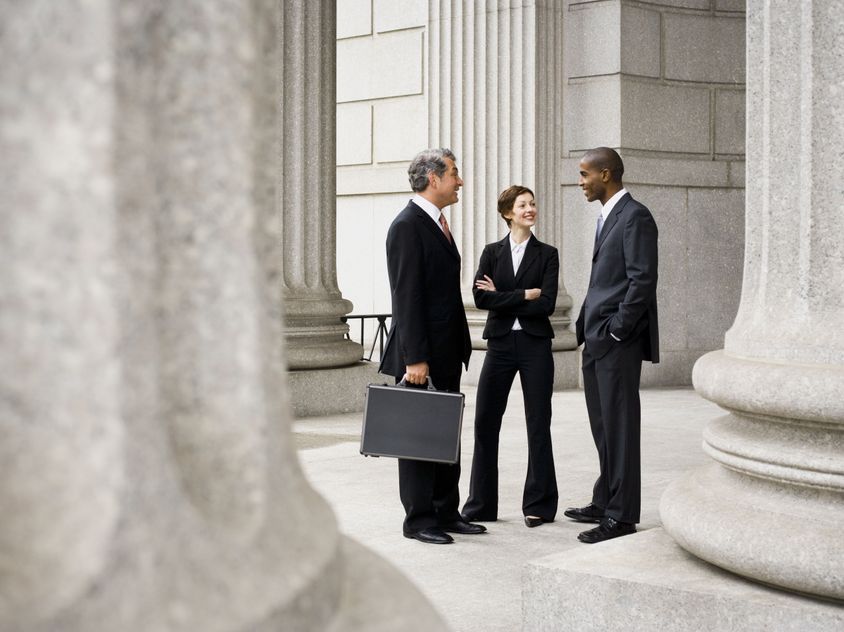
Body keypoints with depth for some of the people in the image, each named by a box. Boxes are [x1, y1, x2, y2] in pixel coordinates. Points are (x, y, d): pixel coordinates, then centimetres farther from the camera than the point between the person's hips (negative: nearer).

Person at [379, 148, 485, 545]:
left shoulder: (438, 224, 15)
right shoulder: (407, 226, -14)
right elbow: (406, 297, -19)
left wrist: (460, 346, 16)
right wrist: (414, 358, -22)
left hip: (447, 354, 9)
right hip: (421, 354, -9)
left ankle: (446, 512, 21)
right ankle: (418, 519, 7)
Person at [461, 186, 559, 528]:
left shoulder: (547, 254, 3)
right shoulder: (492, 252, 7)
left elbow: (547, 304, -10)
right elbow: (480, 297, -8)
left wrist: (502, 297, -8)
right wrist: (525, 295, -12)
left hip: (535, 345, -1)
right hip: (500, 343, 2)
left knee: (538, 424, 3)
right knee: (485, 422, 1)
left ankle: (538, 505, 13)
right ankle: (480, 504, 12)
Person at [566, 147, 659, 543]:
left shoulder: (635, 217, -11)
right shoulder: (608, 217, 18)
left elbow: (643, 281, -18)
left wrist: (617, 330, -18)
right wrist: (587, 326, 14)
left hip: (618, 342, -9)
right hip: (597, 340, 9)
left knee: (619, 425, -5)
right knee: (603, 426, 15)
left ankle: (621, 515, 1)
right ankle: (605, 503, 24)